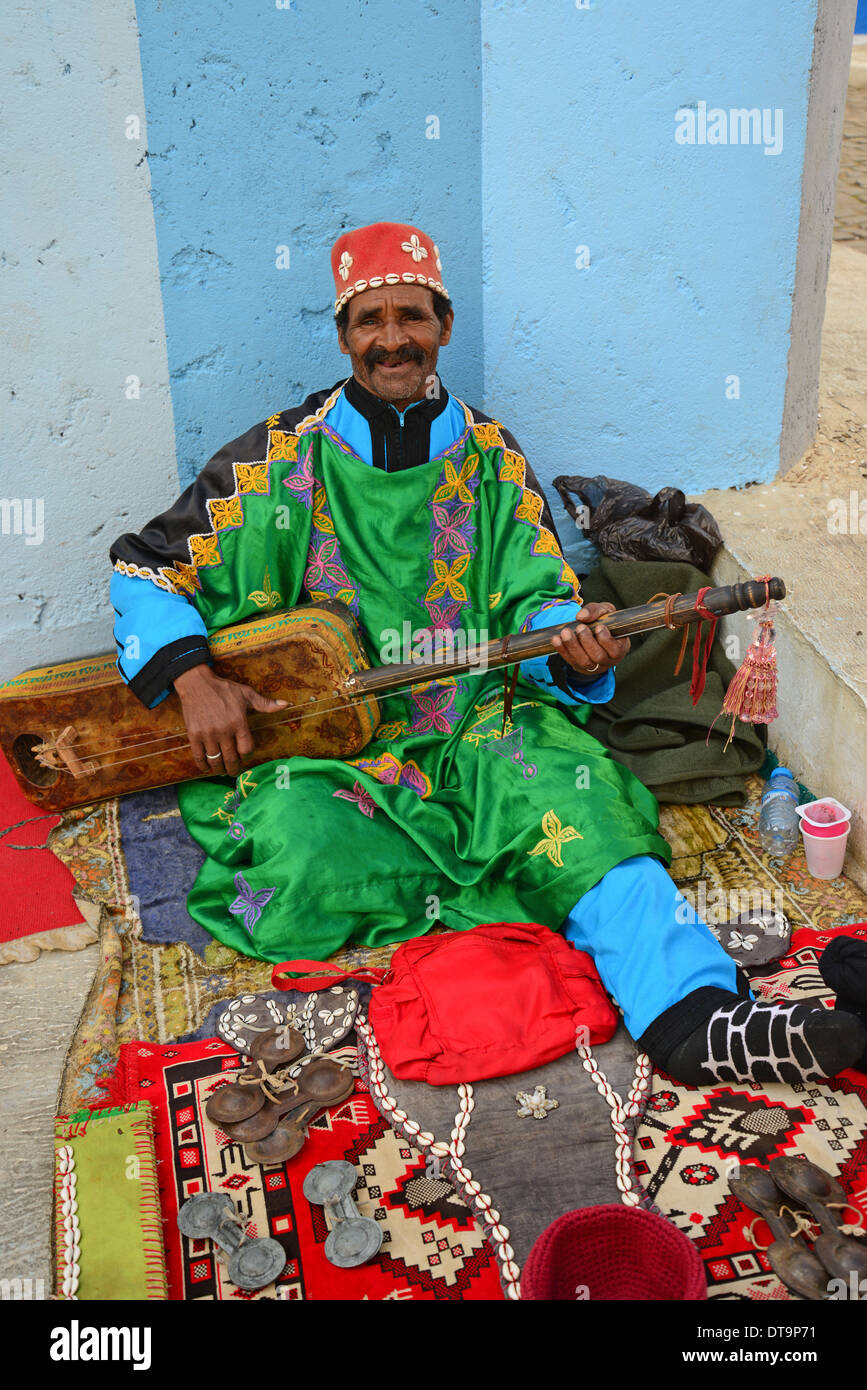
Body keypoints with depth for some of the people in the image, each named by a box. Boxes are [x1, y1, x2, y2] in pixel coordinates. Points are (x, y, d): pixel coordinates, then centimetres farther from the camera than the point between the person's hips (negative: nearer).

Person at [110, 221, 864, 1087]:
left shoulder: (489, 458, 11)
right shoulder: (284, 458, 3)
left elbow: (536, 599, 8)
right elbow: (144, 567, 5)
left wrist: (573, 640, -17)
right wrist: (193, 678, -13)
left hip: (472, 725, 1)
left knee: (566, 781, -30)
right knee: (298, 853, -32)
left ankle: (693, 1017, -44)